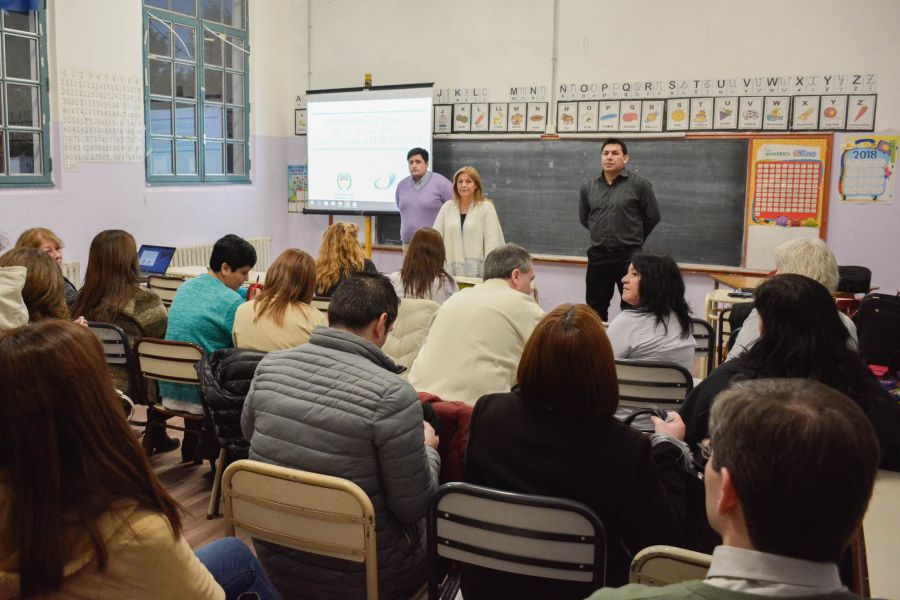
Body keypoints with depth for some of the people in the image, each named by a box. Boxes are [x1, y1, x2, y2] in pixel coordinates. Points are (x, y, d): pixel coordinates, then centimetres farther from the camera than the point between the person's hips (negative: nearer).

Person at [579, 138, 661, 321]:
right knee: (595, 308, 12)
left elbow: (652, 217, 1)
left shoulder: (639, 184, -7)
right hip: (598, 255, 4)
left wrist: (632, 238, 10)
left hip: (629, 255, -4)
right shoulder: (588, 187, 6)